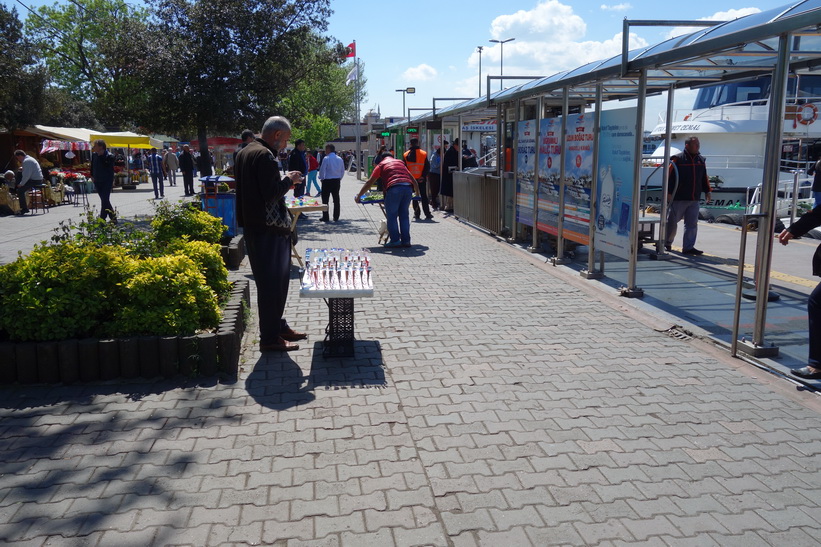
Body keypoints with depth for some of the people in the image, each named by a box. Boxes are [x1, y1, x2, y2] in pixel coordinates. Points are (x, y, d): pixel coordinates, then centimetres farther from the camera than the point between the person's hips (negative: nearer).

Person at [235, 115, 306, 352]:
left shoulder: (245, 152, 15)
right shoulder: (264, 155, -17)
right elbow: (271, 192, -23)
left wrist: (284, 182, 15)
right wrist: (289, 180, -7)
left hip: (252, 225, 10)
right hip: (269, 228, -10)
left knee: (277, 279, 19)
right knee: (271, 282, -3)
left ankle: (278, 326, 29)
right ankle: (270, 338, 4)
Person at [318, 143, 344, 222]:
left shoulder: (326, 158, -11)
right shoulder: (340, 159, 6)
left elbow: (322, 170, -10)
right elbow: (343, 171, 10)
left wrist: (322, 178, 5)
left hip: (327, 181, -5)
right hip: (337, 181, 5)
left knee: (325, 199, 2)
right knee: (336, 199, 10)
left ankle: (325, 217, 2)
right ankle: (336, 217, 12)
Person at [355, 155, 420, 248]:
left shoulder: (381, 165, 21)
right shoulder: (400, 162, 32)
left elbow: (369, 182, 19)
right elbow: (413, 179, 34)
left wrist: (358, 196, 25)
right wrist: (417, 193, 46)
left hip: (394, 187, -4)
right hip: (408, 187, 4)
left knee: (391, 216, 7)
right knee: (404, 215, 14)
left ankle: (395, 240, 4)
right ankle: (406, 240, 14)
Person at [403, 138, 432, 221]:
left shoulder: (406, 155, 1)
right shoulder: (424, 154, -2)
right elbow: (427, 166, -5)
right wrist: (423, 176, -5)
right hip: (421, 179, 0)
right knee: (424, 196, 5)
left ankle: (417, 214, 8)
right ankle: (427, 214, 2)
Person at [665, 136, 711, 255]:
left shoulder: (701, 160, 14)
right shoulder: (677, 159, -7)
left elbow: (704, 178, 21)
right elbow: (669, 176, -10)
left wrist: (707, 191, 17)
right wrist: (668, 192, -14)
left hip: (694, 199, 6)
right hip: (678, 198, -6)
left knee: (692, 224, 2)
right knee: (672, 222, 3)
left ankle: (688, 247, 6)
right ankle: (667, 243, 21)